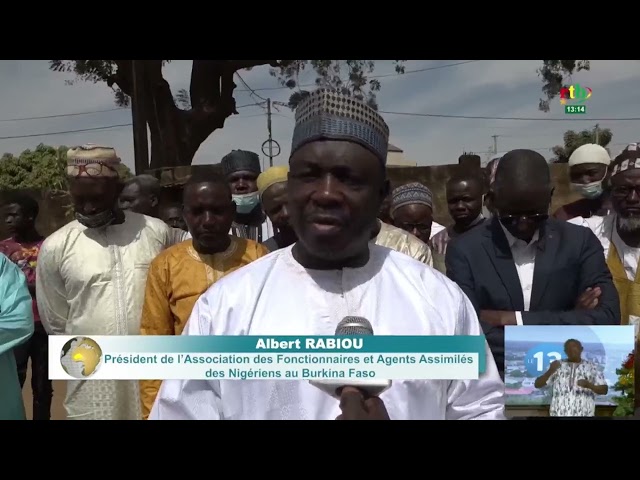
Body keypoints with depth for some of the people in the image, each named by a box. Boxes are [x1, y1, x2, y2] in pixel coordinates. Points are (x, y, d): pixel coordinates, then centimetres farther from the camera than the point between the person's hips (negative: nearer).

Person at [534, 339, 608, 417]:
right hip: (559, 415, 1)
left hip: (583, 416, 0)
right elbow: (537, 384, 3)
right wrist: (550, 371, -15)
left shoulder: (592, 367, 9)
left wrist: (589, 385, -15)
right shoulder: (557, 366, 8)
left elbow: (604, 389, 5)